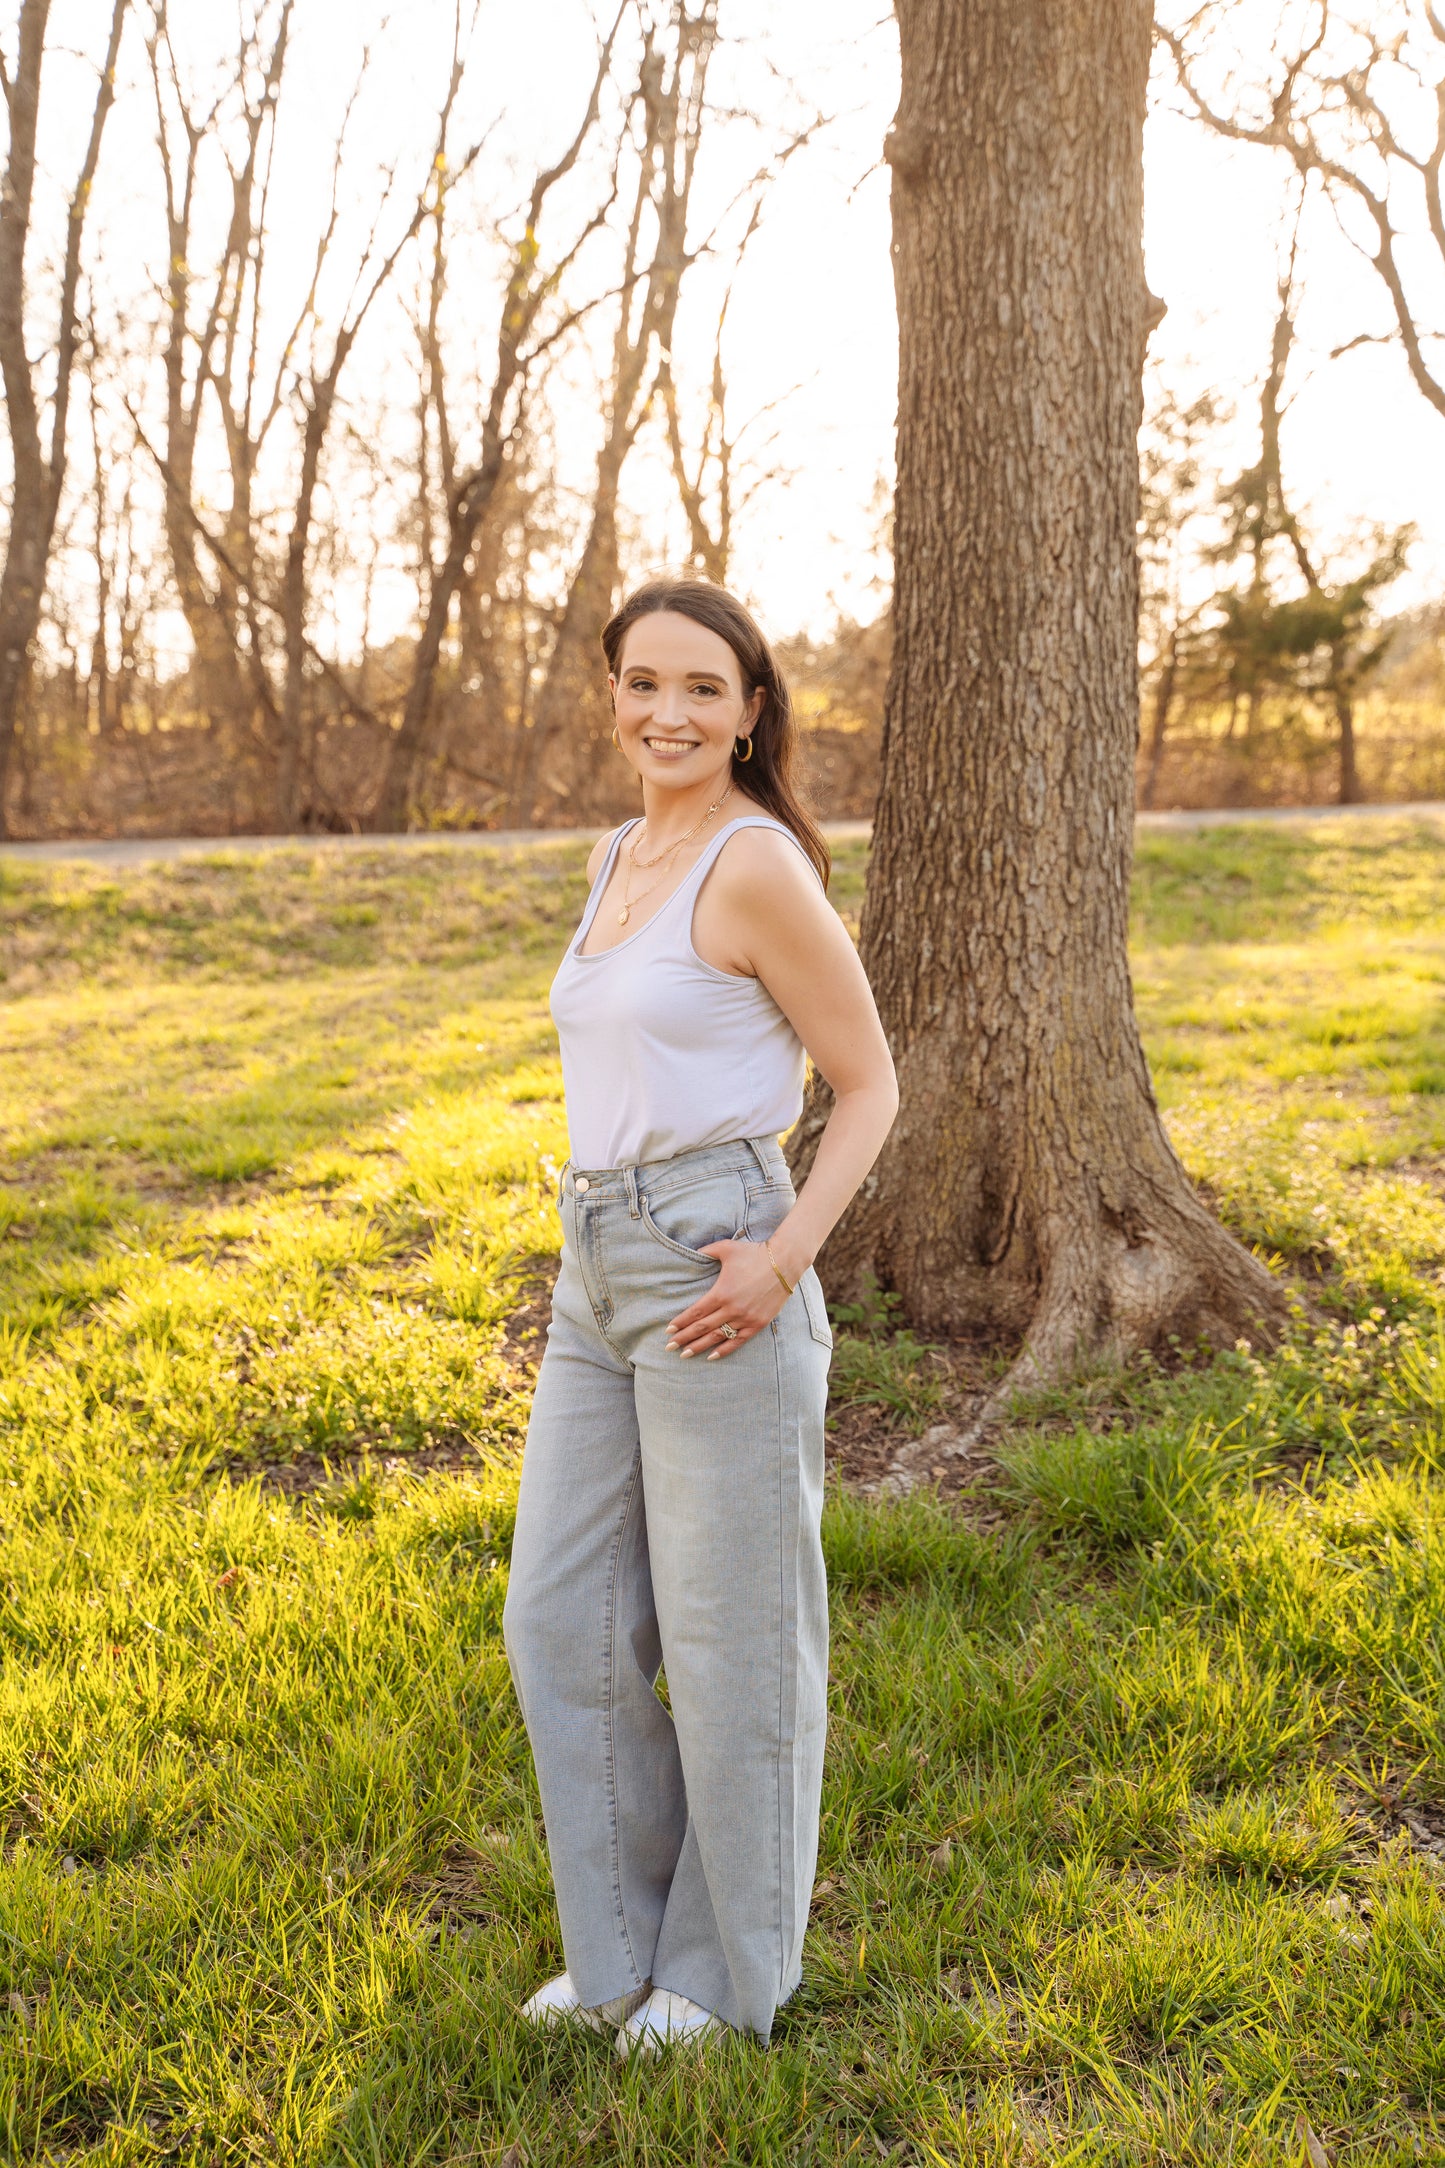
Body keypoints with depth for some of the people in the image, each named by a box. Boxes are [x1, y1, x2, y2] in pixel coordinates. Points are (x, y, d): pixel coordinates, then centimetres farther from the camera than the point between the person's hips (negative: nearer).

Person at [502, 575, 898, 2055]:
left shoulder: (760, 863, -11)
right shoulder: (618, 860, 13)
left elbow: (869, 1083, -9)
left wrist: (783, 1261, -19)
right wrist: (593, 1225, 16)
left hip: (714, 1277, -8)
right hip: (598, 1273, 8)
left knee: (731, 1634, 7)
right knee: (563, 1622, 12)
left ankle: (735, 1962, 29)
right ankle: (628, 1943, 31)